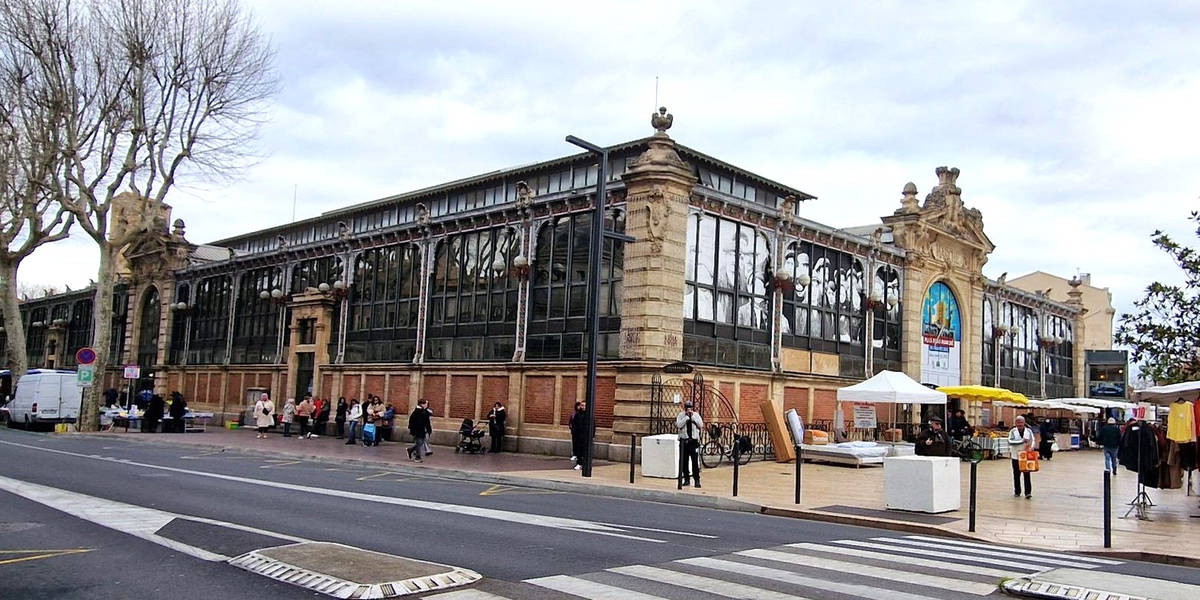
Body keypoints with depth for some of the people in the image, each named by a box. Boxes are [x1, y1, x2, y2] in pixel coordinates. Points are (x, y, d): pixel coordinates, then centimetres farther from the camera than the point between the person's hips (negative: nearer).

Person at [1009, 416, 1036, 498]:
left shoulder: (1029, 431, 4)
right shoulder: (1013, 431, -1)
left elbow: (1032, 441, 3)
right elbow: (1010, 441, -14)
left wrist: (1031, 447, -18)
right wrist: (1022, 440, -21)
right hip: (1016, 456, 0)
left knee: (1027, 474, -5)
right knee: (1016, 475, 7)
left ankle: (1028, 492, -5)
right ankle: (1017, 491, 19)